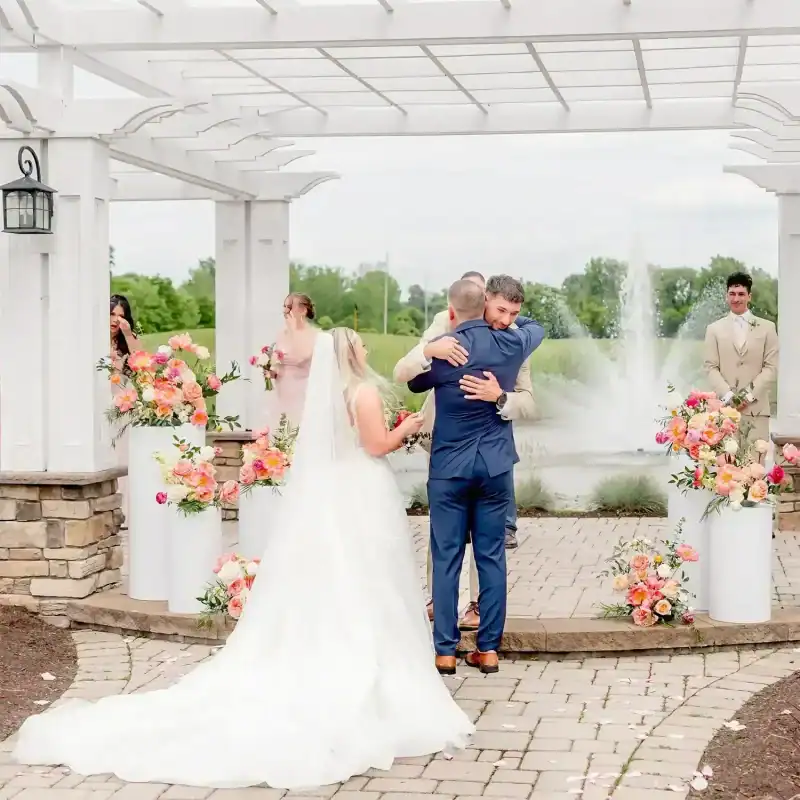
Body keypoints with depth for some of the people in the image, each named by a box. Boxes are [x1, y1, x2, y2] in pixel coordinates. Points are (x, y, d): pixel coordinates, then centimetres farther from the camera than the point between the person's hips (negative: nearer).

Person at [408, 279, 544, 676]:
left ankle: (445, 651, 5)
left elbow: (414, 383, 11)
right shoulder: (510, 344, -2)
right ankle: (488, 648, 11)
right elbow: (536, 327, 23)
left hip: (449, 466, -3)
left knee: (446, 559, 3)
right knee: (492, 557, 7)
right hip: (496, 466, 3)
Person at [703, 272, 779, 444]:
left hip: (756, 407, 0)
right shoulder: (714, 329, 11)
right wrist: (728, 395, -9)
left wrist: (750, 395, -8)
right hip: (725, 406, 0)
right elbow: (711, 367, 5)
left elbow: (771, 367, 4)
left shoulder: (767, 328, 9)